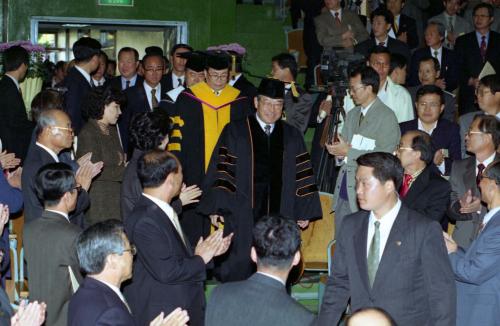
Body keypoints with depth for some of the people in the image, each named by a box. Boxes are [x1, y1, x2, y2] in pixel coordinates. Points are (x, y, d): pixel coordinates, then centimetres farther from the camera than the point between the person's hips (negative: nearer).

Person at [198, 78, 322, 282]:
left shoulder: (292, 136, 10)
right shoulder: (235, 133, 2)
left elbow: (302, 175, 9)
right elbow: (221, 171, -3)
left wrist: (305, 211, 3)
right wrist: (216, 208, -10)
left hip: (280, 216, 2)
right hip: (242, 218, -2)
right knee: (238, 270, 0)